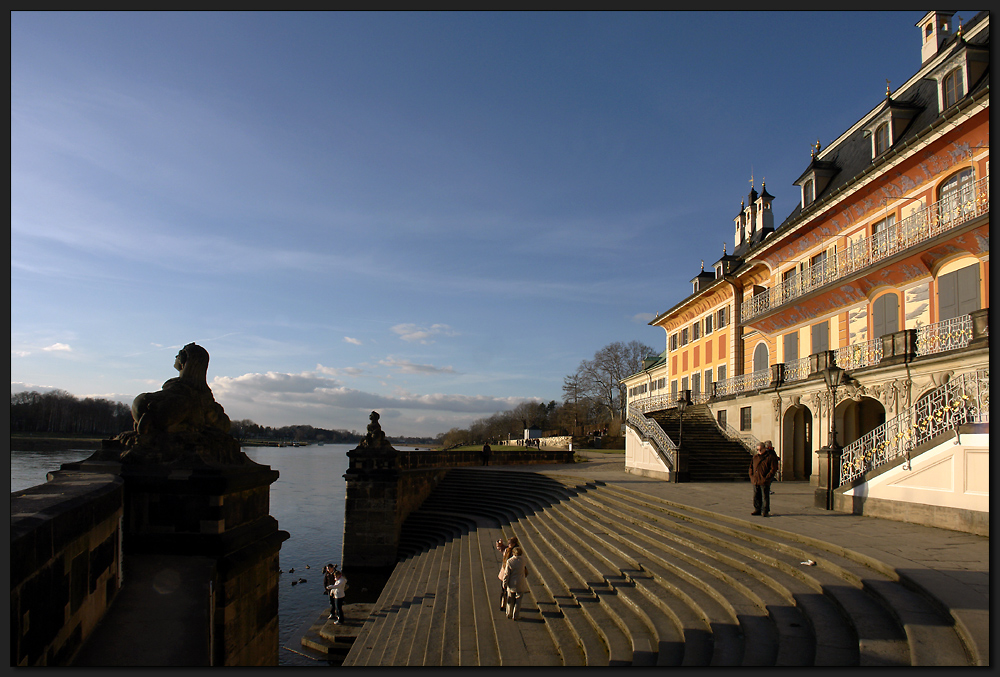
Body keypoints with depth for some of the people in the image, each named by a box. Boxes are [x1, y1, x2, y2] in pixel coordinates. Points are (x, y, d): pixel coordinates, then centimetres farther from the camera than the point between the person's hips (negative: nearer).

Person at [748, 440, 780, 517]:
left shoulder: (771, 457, -5)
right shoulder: (755, 457, 12)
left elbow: (773, 469, -8)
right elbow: (751, 467, 19)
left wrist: (766, 478, -15)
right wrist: (751, 476, 5)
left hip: (764, 481, -5)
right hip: (755, 481, 5)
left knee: (765, 497, 1)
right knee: (756, 496, 11)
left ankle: (765, 511, 8)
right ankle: (757, 510, 22)